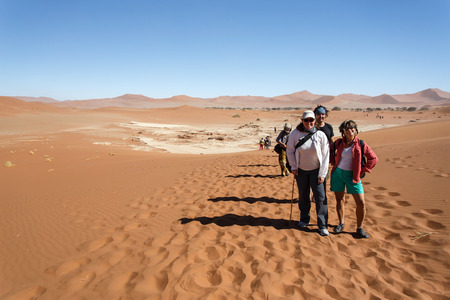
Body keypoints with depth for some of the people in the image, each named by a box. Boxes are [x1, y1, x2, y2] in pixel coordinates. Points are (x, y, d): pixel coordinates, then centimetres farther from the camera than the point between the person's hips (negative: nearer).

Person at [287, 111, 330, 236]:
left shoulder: (320, 135, -9)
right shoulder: (295, 133, -7)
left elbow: (325, 155, -6)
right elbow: (289, 150, 2)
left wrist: (322, 174, -8)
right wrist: (293, 167, -2)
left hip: (316, 170, -1)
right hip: (301, 170, 1)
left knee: (320, 197, -5)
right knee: (303, 196, 12)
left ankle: (322, 226, 6)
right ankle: (304, 219, 32)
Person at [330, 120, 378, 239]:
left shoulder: (360, 144, -7)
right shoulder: (339, 142, 0)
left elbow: (374, 159, -2)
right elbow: (330, 149, 21)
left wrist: (362, 171, -4)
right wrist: (332, 161, 8)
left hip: (352, 175, -2)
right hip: (337, 173, 2)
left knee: (361, 203, -6)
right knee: (339, 199, 10)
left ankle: (359, 228, 11)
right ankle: (341, 223, 28)